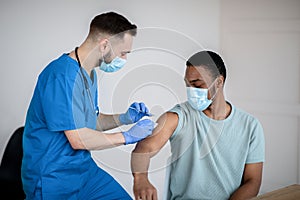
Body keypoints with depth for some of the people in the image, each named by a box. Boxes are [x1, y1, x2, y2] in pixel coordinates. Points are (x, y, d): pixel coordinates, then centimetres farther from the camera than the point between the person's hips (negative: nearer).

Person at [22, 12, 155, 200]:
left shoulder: (90, 74, 11)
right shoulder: (61, 75, -21)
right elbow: (79, 139, -23)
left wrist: (125, 118, 2)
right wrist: (127, 136, -13)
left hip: (85, 169, 8)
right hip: (53, 179, -8)